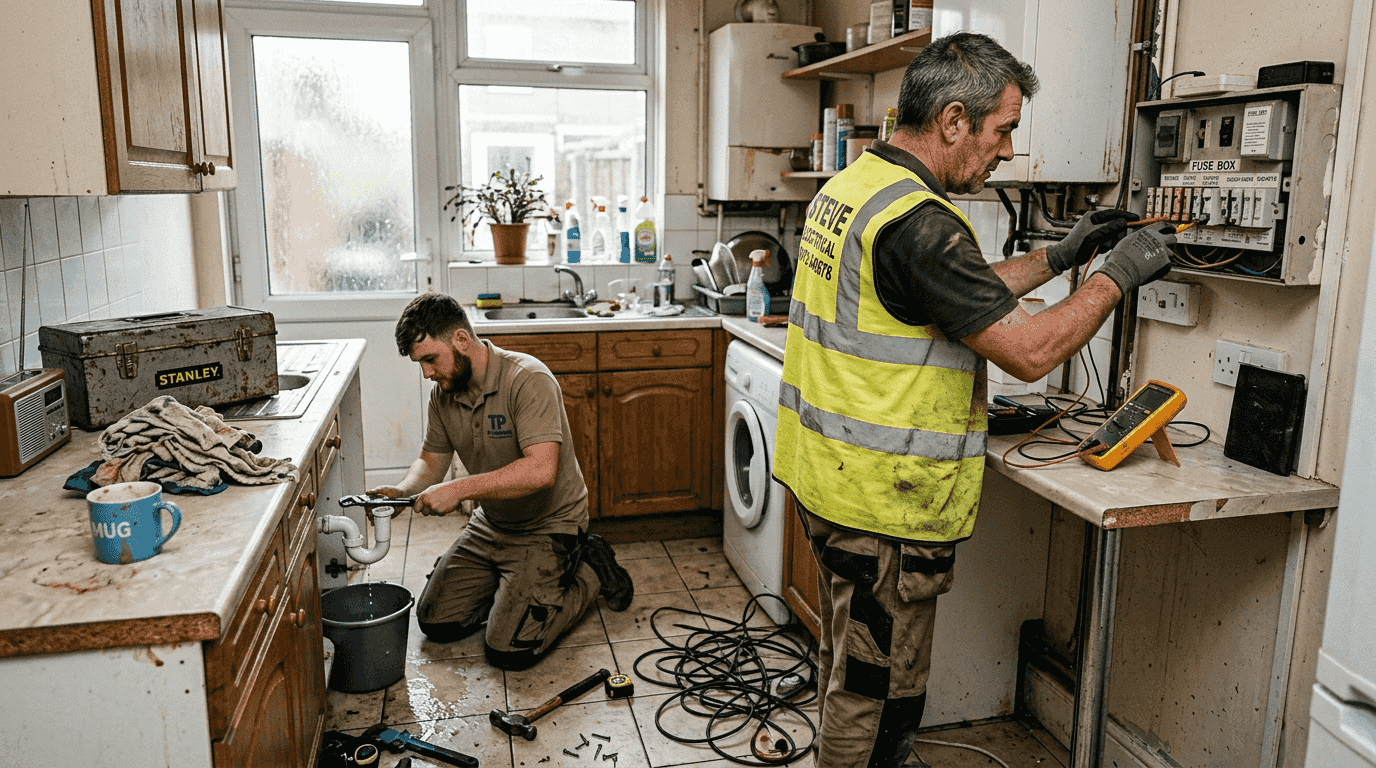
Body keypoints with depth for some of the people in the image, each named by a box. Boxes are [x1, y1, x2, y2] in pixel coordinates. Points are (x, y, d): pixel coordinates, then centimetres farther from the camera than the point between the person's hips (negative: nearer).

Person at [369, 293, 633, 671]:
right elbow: (432, 460, 10)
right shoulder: (444, 393, -2)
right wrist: (401, 491, -12)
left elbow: (541, 470, -36)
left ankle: (591, 571, 6)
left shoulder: (528, 379, -26)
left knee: (508, 650, -13)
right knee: (436, 621, 5)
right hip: (490, 524, 8)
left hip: (546, 526, -7)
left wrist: (458, 489, -36)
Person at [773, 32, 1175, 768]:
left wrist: (1059, 257, 15)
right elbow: (1028, 350, -21)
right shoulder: (916, 222, -24)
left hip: (827, 474, 10)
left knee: (850, 665, 27)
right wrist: (1115, 275, -6)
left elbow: (966, 294, 18)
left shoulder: (847, 186, 8)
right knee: (877, 689, 8)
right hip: (885, 502, -10)